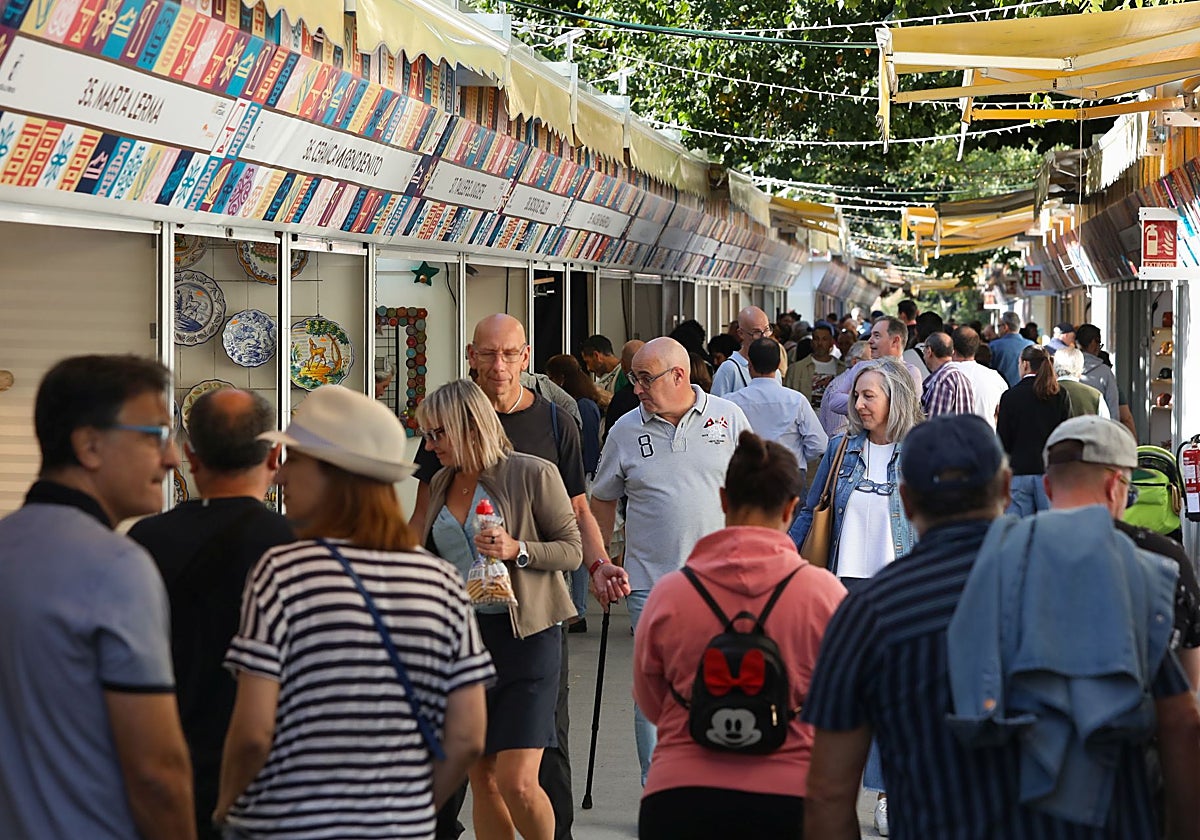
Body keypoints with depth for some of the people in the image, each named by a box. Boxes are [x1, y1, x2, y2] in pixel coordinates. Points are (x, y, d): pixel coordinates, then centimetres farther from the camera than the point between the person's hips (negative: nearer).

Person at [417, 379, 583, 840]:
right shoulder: (442, 483, 12)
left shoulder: (532, 474, -7)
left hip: (526, 634, -6)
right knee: (482, 780, 7)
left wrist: (518, 550, -20)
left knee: (517, 784, -12)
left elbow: (572, 549, -5)